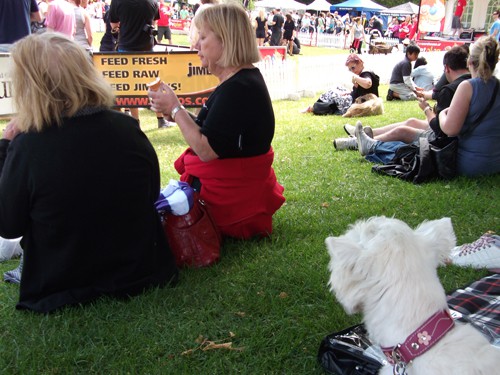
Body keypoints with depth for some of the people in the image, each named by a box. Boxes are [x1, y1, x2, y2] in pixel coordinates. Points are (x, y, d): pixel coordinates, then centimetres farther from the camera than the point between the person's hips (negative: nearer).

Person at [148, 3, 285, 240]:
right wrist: (174, 113, 2)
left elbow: (206, 150, -28)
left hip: (230, 198, -10)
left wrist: (175, 109, -16)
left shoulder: (238, 88, -25)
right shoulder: (244, 79, 9)